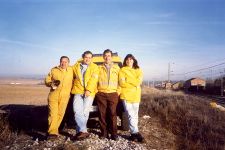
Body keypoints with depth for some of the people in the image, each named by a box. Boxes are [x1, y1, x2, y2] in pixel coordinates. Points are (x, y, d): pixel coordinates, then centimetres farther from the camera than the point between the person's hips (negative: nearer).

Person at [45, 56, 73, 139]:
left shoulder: (71, 70, 8)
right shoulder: (54, 70, 7)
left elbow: (73, 82, 17)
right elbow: (47, 80, 10)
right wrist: (51, 84, -11)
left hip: (64, 96, 1)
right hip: (53, 95, -1)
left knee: (60, 114, 5)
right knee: (53, 113, -9)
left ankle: (53, 130, 19)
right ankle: (52, 132, -10)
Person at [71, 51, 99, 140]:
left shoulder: (94, 67, 7)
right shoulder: (76, 66, 16)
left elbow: (93, 79, -5)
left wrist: (88, 90, -16)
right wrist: (73, 87, 8)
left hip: (89, 92, -2)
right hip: (78, 91, 2)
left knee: (85, 112, -5)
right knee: (77, 111, -12)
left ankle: (80, 131, 8)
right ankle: (83, 131, -12)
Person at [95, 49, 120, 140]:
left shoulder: (116, 68, 16)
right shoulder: (99, 68, 16)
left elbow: (119, 81, 11)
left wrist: (118, 91, 0)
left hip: (113, 93, -1)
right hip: (101, 94, 1)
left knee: (112, 113, -5)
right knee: (102, 114, 1)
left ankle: (113, 133, 3)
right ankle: (104, 132, 11)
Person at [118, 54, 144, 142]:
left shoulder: (138, 70, 15)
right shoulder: (122, 70, 5)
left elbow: (139, 81, -1)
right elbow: (122, 83, -7)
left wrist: (127, 80, -9)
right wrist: (135, 84, -6)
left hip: (136, 95, 4)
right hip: (126, 95, -4)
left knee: (135, 115, 5)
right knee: (131, 115, -10)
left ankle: (133, 133, 13)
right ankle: (136, 133, -7)